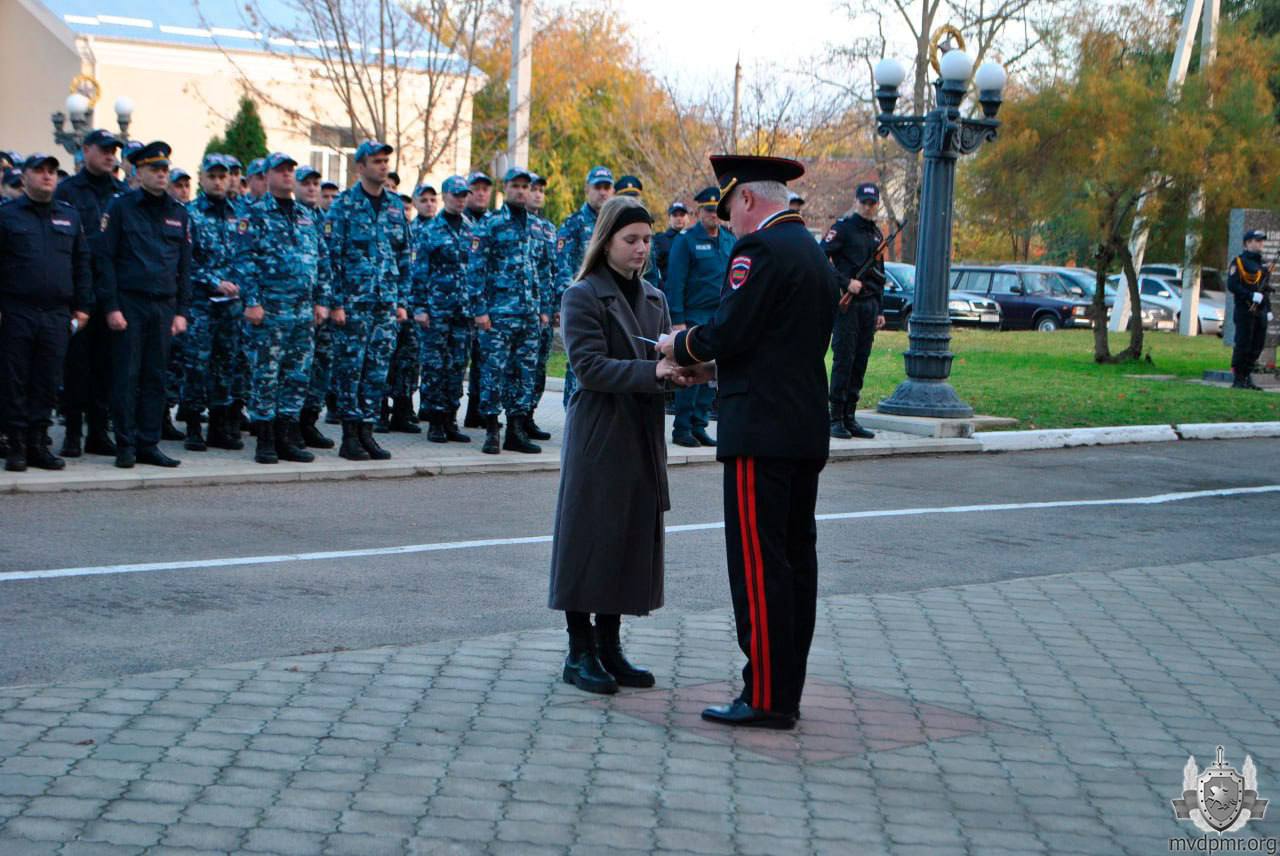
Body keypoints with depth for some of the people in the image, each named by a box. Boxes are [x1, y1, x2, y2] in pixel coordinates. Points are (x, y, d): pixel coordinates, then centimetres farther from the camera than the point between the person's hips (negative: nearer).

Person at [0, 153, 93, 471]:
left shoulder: (69, 216, 14)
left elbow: (82, 264, 14)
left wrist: (82, 306, 7)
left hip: (57, 314, 3)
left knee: (47, 384, 4)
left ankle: (37, 443, 12)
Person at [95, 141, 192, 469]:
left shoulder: (178, 214, 12)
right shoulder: (120, 208, -1)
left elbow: (185, 266, 14)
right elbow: (105, 259, -4)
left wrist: (181, 311, 7)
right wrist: (111, 306, -10)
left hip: (164, 306, 4)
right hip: (129, 305, -4)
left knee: (155, 377, 6)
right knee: (127, 377, -2)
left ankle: (149, 444, 11)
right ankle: (126, 446, 4)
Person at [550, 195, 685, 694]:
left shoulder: (654, 299, 14)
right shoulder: (583, 297, -7)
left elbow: (664, 361, 12)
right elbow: (590, 367, -17)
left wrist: (681, 367, -12)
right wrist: (651, 372, -27)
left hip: (642, 438, 7)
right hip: (597, 438, -6)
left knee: (634, 540, 9)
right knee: (590, 538, -1)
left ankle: (610, 648, 19)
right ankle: (580, 653, 8)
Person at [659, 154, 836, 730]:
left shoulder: (760, 249, -12)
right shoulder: (815, 254, 19)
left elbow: (728, 330, -18)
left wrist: (683, 347, 2)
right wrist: (712, 367, 17)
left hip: (762, 433, -10)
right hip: (808, 429, 10)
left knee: (758, 563, -7)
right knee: (796, 559, 11)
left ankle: (765, 697, -5)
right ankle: (787, 691, 17)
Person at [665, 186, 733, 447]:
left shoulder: (730, 240, 12)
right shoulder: (685, 241, -5)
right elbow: (675, 283, -8)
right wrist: (677, 320, -14)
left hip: (722, 318, 5)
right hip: (695, 316, -5)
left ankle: (699, 425, 13)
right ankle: (682, 428, 1)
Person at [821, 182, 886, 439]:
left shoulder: (876, 234, 18)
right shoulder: (843, 227, -4)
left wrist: (879, 310, 18)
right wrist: (846, 282, -17)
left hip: (869, 306, 7)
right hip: (847, 303, -7)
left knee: (860, 362, 6)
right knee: (843, 360, -7)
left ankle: (850, 417, 11)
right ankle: (836, 419, -4)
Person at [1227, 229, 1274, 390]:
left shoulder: (1263, 264, 18)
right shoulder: (1239, 262, -4)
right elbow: (1232, 285, -13)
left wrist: (1268, 310, 15)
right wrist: (1252, 296, -21)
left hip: (1260, 312, 7)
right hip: (1245, 310, -7)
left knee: (1257, 346, 7)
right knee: (1243, 346, -7)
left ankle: (1247, 377, 14)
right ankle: (1238, 380, -2)